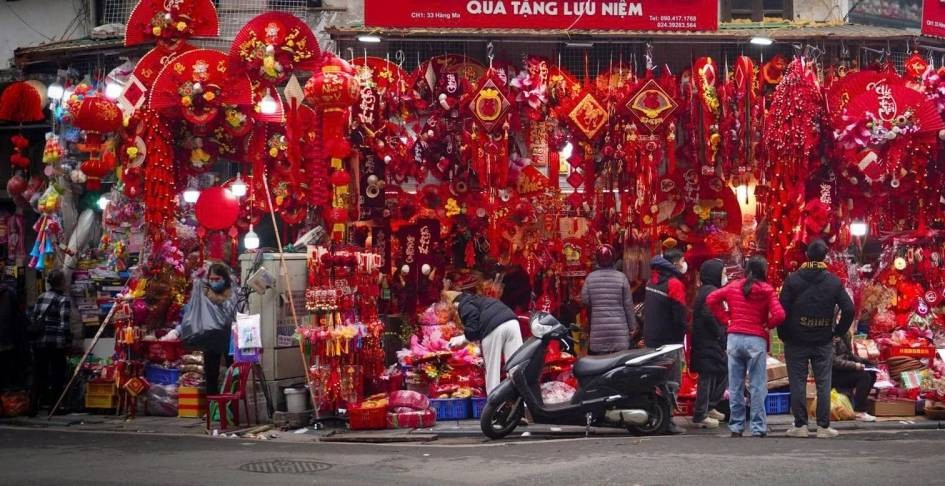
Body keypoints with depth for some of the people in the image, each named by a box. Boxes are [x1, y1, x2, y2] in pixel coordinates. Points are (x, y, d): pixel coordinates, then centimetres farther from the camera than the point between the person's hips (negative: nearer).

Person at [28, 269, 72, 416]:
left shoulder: (41, 297, 9)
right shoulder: (64, 300, -8)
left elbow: (32, 318, 10)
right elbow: (64, 324, -14)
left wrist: (35, 334, 16)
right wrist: (69, 342, -7)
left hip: (39, 340, 5)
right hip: (57, 342, -5)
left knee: (38, 374, 10)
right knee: (57, 374, 6)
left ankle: (33, 407, 9)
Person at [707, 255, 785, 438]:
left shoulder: (734, 287, 5)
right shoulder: (767, 290, -4)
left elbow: (711, 299, 4)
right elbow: (779, 315, -13)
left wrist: (726, 318, 7)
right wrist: (767, 325, 4)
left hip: (734, 338, 3)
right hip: (756, 340, -3)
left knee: (735, 386, 9)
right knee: (757, 387, 2)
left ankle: (736, 426, 11)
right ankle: (758, 428, 1)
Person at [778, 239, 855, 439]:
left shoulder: (793, 280, -5)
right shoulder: (833, 282, 0)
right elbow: (848, 309, -4)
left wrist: (784, 335, 2)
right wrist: (838, 331, 7)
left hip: (796, 340, -1)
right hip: (823, 342, 1)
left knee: (797, 383, 4)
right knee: (823, 383, 5)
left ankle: (800, 425, 4)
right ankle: (823, 426, 4)